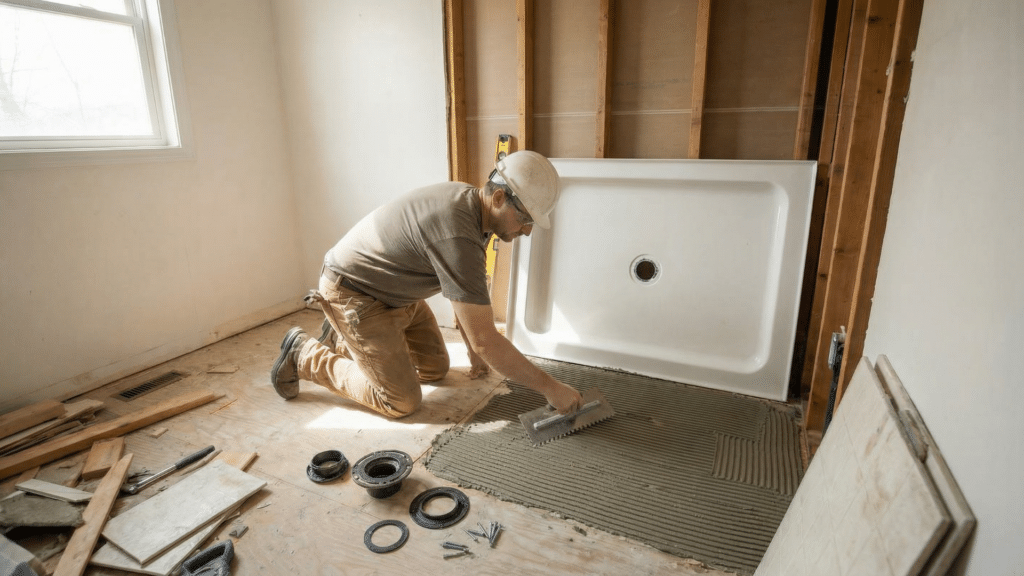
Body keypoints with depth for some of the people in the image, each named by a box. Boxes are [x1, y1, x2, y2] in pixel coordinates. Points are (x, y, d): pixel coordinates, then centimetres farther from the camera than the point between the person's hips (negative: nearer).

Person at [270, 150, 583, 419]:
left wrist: (474, 351, 11)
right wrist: (549, 387, -24)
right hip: (352, 293, -9)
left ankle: (351, 342, 28)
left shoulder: (469, 202, -5)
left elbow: (463, 294, 7)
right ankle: (305, 354, 9)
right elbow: (486, 341, -34)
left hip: (397, 294, 9)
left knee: (436, 368, 14)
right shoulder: (458, 236, -36)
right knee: (402, 402, -6)